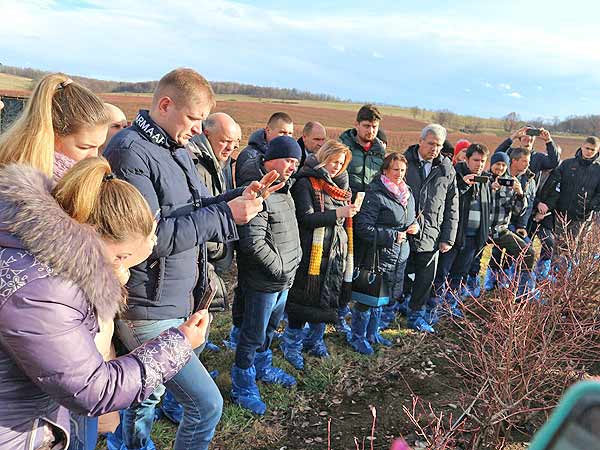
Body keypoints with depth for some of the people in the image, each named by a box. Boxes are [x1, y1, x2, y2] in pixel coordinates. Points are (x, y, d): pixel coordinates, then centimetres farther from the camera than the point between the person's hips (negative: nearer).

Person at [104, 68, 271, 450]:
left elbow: (196, 209, 17)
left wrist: (239, 199, -3)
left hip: (179, 301, 9)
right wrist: (226, 214, -22)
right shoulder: (130, 151, -18)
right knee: (206, 404, -5)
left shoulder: (177, 148, 12)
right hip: (149, 310, -9)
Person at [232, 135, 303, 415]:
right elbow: (253, 243, -28)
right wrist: (281, 269, -20)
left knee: (269, 329, 25)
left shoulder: (281, 187, 9)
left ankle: (263, 369, 46)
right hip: (263, 282, -9)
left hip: (283, 278, 9)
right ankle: (242, 387, 23)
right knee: (253, 336, 6)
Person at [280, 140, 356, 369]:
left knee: (328, 299, 13)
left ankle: (315, 340, 31)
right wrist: (337, 214, -22)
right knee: (304, 299, 0)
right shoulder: (306, 183, -6)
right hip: (312, 253, -7)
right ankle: (292, 345, 17)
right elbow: (306, 218, -16)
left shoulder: (338, 185, 17)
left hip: (336, 253, 7)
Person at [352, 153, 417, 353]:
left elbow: (412, 218, 25)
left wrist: (415, 225, 2)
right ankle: (358, 337, 20)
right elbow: (364, 228, -21)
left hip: (399, 256, 8)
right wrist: (392, 236, -20)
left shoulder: (407, 194, 10)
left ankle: (372, 333, 36)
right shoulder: (375, 195, -17)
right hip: (377, 256, -8)